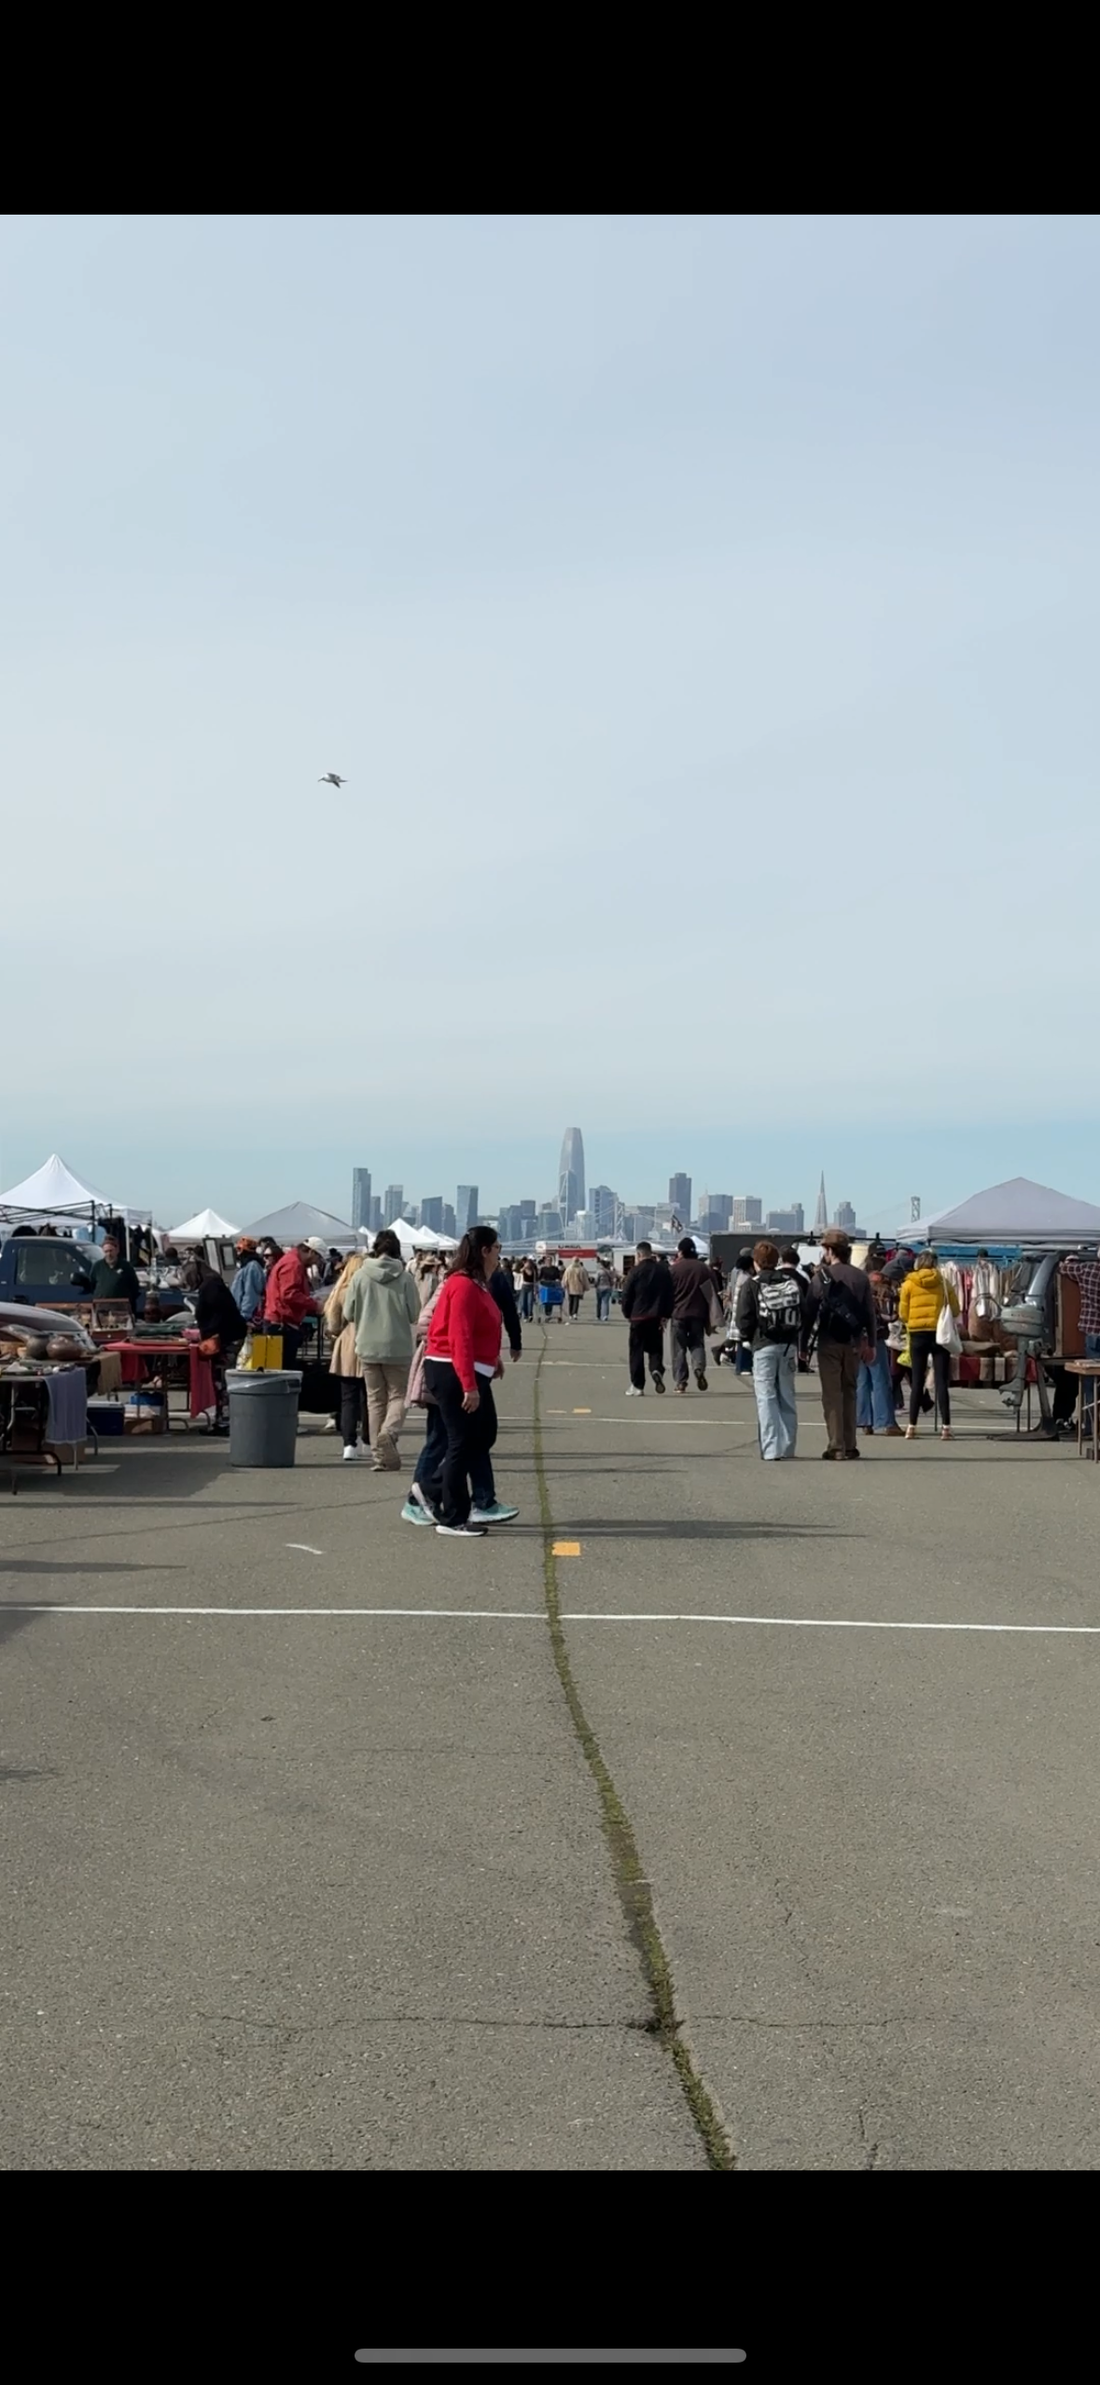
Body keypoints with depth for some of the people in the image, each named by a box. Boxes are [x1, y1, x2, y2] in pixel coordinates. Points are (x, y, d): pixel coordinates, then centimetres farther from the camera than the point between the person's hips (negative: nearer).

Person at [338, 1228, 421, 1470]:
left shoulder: (360, 1276, -4)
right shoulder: (405, 1278, -9)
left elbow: (348, 1314, 1)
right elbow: (415, 1314, -5)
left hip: (368, 1346, 2)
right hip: (398, 1347, -2)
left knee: (375, 1399, 10)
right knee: (398, 1395, 7)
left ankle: (381, 1456, 8)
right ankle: (389, 1431, -22)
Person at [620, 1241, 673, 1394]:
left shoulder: (636, 1271, -7)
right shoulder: (664, 1271, 2)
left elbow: (626, 1294, -5)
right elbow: (671, 1294, 3)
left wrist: (627, 1314, 8)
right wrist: (665, 1315, 6)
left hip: (639, 1317, -3)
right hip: (657, 1317, 3)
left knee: (636, 1351, 4)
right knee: (655, 1348, 14)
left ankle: (637, 1386, 3)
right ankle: (657, 1369, -15)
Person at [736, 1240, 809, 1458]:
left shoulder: (751, 1285, -6)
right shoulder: (793, 1281, 5)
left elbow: (744, 1319, -10)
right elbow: (806, 1312, 1)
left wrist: (747, 1337, 8)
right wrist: (799, 1337, 10)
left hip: (763, 1346, -4)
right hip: (789, 1345, 4)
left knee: (766, 1397, 0)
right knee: (787, 1396, 13)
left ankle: (771, 1447, -6)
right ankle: (787, 1446, 14)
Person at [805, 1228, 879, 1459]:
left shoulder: (821, 1277, -7)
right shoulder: (860, 1277, 3)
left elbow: (810, 1312, -7)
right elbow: (870, 1313, 4)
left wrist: (803, 1344, -1)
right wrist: (871, 1343, 11)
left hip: (829, 1342, -4)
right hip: (854, 1342, 4)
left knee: (832, 1394, -1)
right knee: (849, 1392, 14)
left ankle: (836, 1446, -5)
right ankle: (850, 1445, 14)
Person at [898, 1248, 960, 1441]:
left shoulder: (908, 1284, -1)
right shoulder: (944, 1283, 0)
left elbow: (903, 1314, 1)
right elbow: (955, 1310, 3)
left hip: (917, 1335, 1)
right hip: (939, 1334, -1)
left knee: (917, 1382, 8)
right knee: (941, 1382, 1)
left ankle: (911, 1427, 5)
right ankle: (945, 1427, -6)